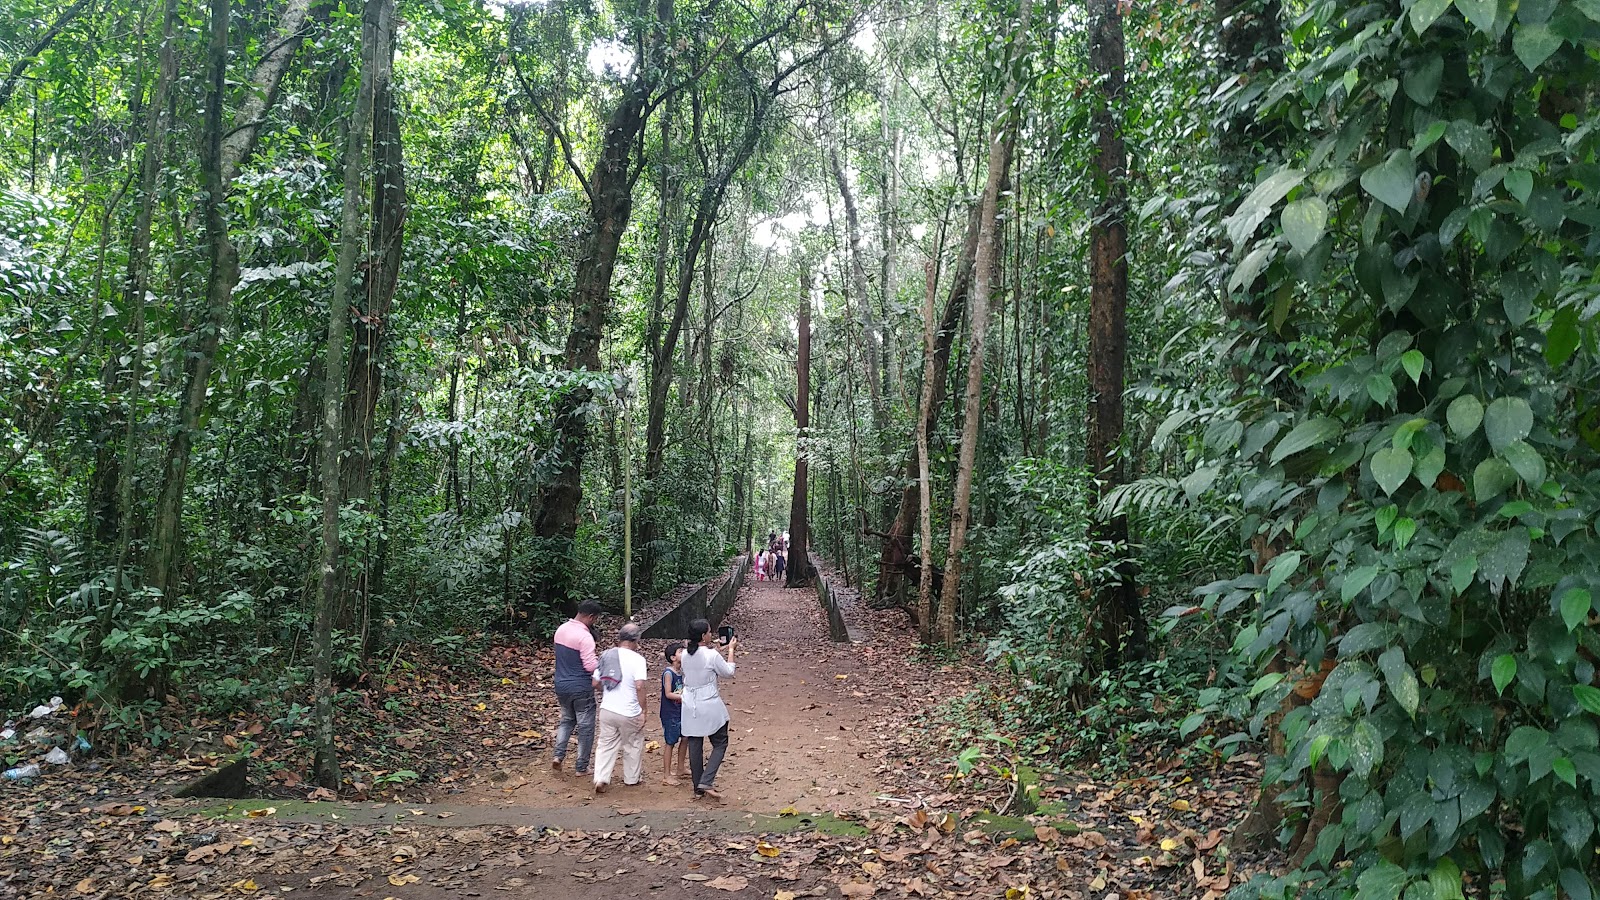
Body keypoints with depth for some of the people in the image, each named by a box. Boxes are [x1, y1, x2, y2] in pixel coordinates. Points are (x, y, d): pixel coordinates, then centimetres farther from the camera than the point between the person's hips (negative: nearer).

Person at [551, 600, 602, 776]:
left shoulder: (561, 629, 3)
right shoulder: (585, 636, -22)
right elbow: (591, 666, -24)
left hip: (561, 686, 7)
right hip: (581, 689, -7)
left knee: (567, 720, 26)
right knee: (586, 727, 8)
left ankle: (558, 755, 11)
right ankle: (582, 767, 15)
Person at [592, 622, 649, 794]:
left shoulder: (606, 655, 3)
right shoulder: (637, 659, -14)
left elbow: (595, 682, 8)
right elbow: (640, 686, -23)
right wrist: (643, 710, -14)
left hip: (607, 710, 4)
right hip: (629, 713, -4)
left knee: (606, 744, 15)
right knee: (633, 745, 16)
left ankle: (600, 779, 4)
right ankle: (632, 778, 29)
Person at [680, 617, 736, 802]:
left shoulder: (685, 654, 0)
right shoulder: (712, 655, -16)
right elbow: (728, 672, -2)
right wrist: (730, 650, 8)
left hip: (690, 707, 6)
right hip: (710, 706, -6)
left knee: (695, 746, 12)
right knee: (720, 744, 10)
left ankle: (698, 788, 20)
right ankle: (706, 781, -3)